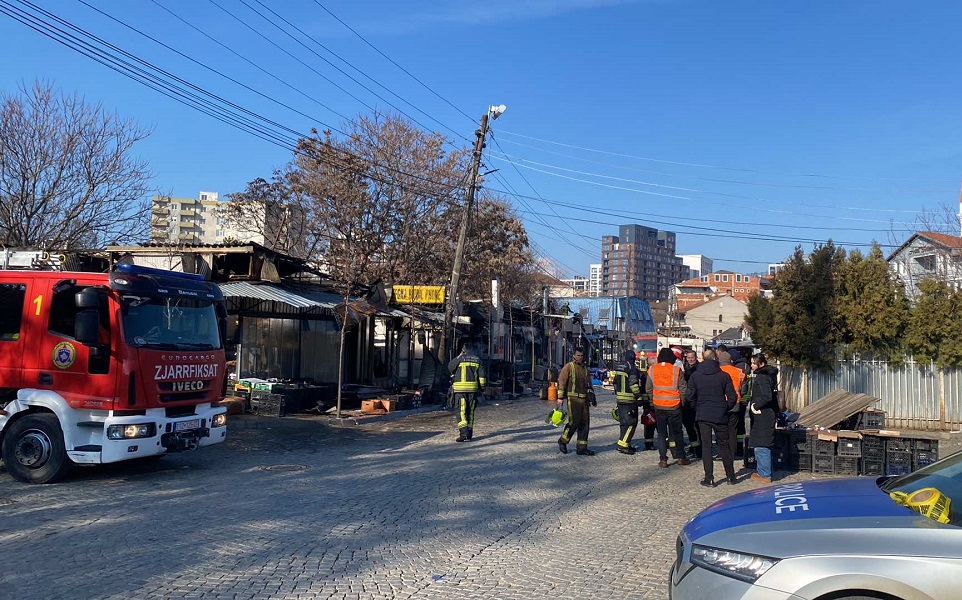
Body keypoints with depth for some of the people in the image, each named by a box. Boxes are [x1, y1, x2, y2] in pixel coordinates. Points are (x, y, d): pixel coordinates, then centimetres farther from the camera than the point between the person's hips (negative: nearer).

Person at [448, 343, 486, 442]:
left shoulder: (460, 358, -3)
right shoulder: (477, 359, 9)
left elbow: (450, 367, 9)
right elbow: (482, 374, 6)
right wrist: (482, 386, 13)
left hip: (460, 389, -4)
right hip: (473, 389, 4)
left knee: (461, 412, -5)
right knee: (470, 412, 12)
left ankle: (463, 433, -17)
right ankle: (469, 434, 16)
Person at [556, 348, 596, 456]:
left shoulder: (585, 369, 18)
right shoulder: (568, 367, -1)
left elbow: (589, 384, 26)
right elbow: (561, 382, -6)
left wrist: (593, 397, 19)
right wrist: (560, 397, -12)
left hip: (584, 399, 7)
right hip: (573, 398, -7)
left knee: (585, 423, 4)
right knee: (574, 421, -12)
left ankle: (582, 448, 10)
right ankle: (562, 441, 9)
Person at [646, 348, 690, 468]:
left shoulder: (652, 370, -2)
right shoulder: (676, 370, -10)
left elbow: (648, 389, 4)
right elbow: (682, 389, -6)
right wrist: (682, 401, 9)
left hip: (658, 407, 2)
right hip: (674, 406, -2)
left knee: (661, 433, 9)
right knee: (676, 432, 12)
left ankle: (663, 459, 6)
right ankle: (680, 457, 18)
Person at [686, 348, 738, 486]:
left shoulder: (695, 375, -3)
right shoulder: (724, 376, -5)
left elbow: (690, 397, -4)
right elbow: (732, 397, -5)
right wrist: (725, 409, 11)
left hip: (702, 416, 0)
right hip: (720, 416, 0)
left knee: (705, 446, 4)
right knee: (724, 445, 12)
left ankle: (709, 479, 2)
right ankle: (731, 476, 20)